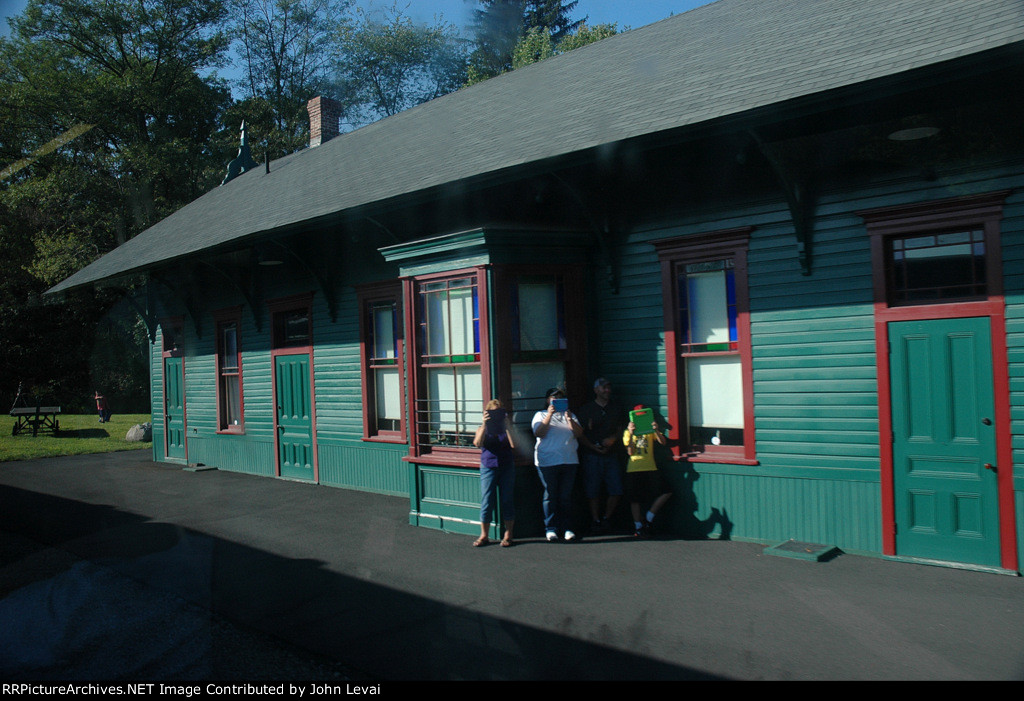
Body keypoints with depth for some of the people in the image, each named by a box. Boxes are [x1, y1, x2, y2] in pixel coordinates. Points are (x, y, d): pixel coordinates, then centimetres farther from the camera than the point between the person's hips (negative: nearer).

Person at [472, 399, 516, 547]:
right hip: (488, 467, 0)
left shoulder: (506, 428, 8)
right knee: (486, 502, -2)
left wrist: (507, 426, -14)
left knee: (506, 501, 3)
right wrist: (484, 424, -21)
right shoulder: (483, 429, 8)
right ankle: (484, 536, 6)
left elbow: (513, 444, -10)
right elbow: (478, 443, -13)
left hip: (507, 467, 0)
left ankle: (508, 535, 12)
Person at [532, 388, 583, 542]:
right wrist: (549, 415, -15)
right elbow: (538, 433, -7)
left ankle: (566, 528, 9)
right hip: (547, 461, -3)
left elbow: (579, 433, 6)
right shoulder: (541, 415, 11)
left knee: (566, 496, 3)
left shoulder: (570, 415, 19)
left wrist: (569, 419, -9)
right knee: (550, 495, -2)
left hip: (569, 460, 3)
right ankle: (550, 528, 5)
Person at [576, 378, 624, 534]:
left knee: (617, 491, -4)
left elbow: (620, 430, 16)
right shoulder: (586, 409, 4)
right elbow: (580, 433, 1)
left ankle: (605, 518, 14)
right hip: (592, 455, -3)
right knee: (593, 490, -1)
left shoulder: (615, 408, 15)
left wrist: (612, 439, -5)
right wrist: (594, 447, -10)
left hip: (612, 455, 3)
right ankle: (596, 521, 13)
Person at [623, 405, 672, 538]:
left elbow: (663, 442, -3)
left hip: (651, 468, 2)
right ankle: (638, 527, 14)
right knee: (635, 499, 0)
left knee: (666, 492, -8)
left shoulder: (650, 430, 13)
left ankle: (648, 519, 5)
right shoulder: (628, 432, 6)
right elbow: (630, 452, -7)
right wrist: (631, 434, -19)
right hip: (634, 470, -2)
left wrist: (656, 430, -20)